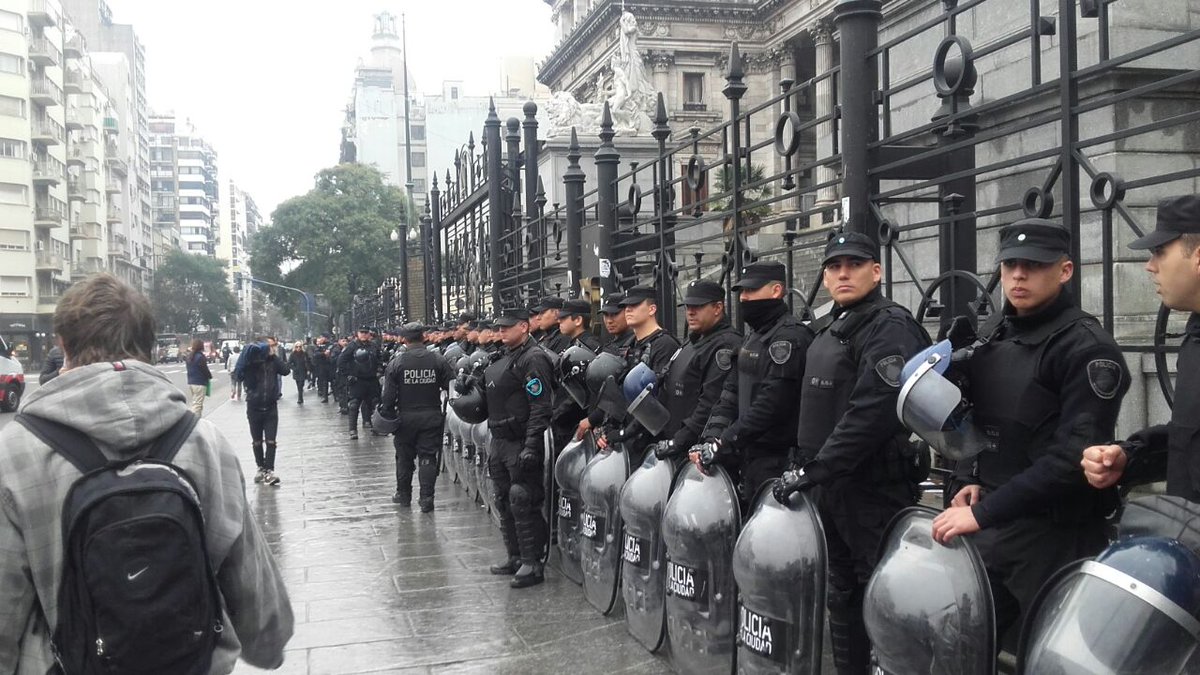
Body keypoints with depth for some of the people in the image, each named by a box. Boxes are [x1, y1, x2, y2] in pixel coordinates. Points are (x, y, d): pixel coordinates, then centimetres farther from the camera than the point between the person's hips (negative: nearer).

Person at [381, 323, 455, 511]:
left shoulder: (396, 363, -8)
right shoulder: (438, 360, -5)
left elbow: (389, 395, -8)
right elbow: (452, 387, -6)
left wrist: (387, 414, 3)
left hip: (406, 417, 0)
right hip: (431, 416, 0)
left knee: (404, 457, 15)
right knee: (428, 457, 5)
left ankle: (403, 494, 27)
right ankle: (426, 499, 1)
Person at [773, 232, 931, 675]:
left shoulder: (890, 327, -13)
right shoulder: (827, 329, 15)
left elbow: (871, 413, -24)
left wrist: (813, 471, -22)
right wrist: (801, 462, 14)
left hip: (873, 488, -9)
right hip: (829, 487, 9)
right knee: (841, 596, 18)